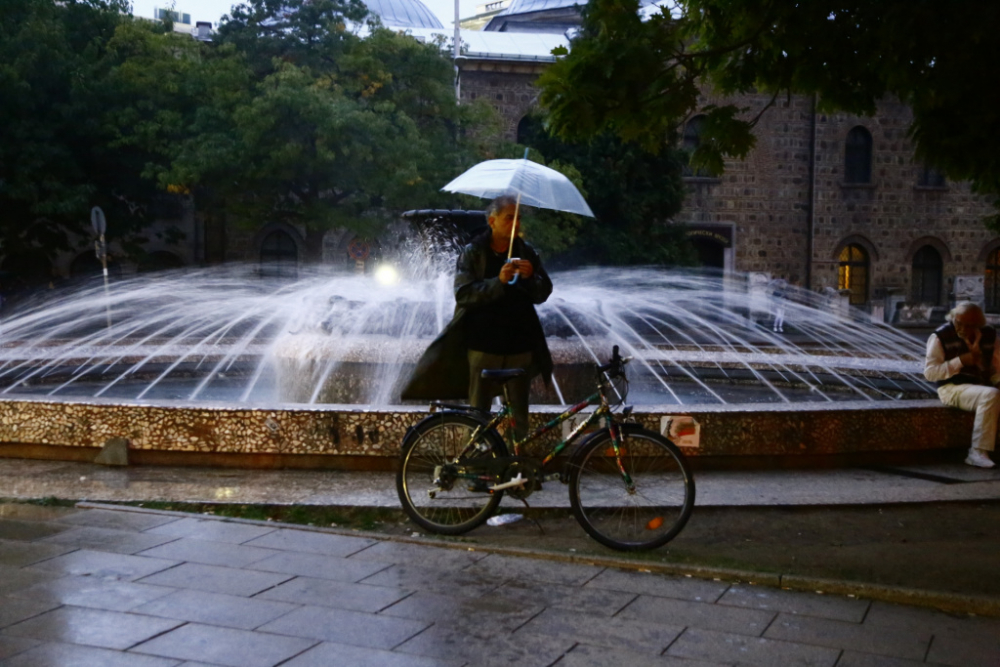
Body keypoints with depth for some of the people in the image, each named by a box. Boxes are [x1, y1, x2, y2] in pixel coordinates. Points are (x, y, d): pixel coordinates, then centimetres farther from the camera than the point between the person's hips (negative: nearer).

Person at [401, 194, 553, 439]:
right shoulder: (472, 252, -2)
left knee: (519, 412, 10)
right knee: (478, 411, 3)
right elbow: (463, 294, -13)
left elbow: (543, 294, 6)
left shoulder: (526, 252, 6)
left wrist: (530, 277, -15)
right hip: (483, 343, -3)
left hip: (519, 345, 3)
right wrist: (498, 281, -25)